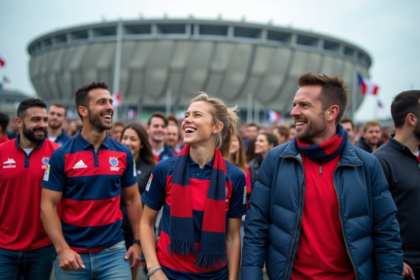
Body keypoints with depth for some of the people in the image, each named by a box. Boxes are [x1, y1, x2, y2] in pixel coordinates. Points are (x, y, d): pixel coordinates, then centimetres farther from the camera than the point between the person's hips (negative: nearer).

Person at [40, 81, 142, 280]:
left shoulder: (123, 154, 0)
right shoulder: (61, 156, -7)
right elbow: (48, 206, -6)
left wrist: (137, 241, 5)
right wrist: (62, 249, -14)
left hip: (114, 251, 1)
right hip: (73, 255, -1)